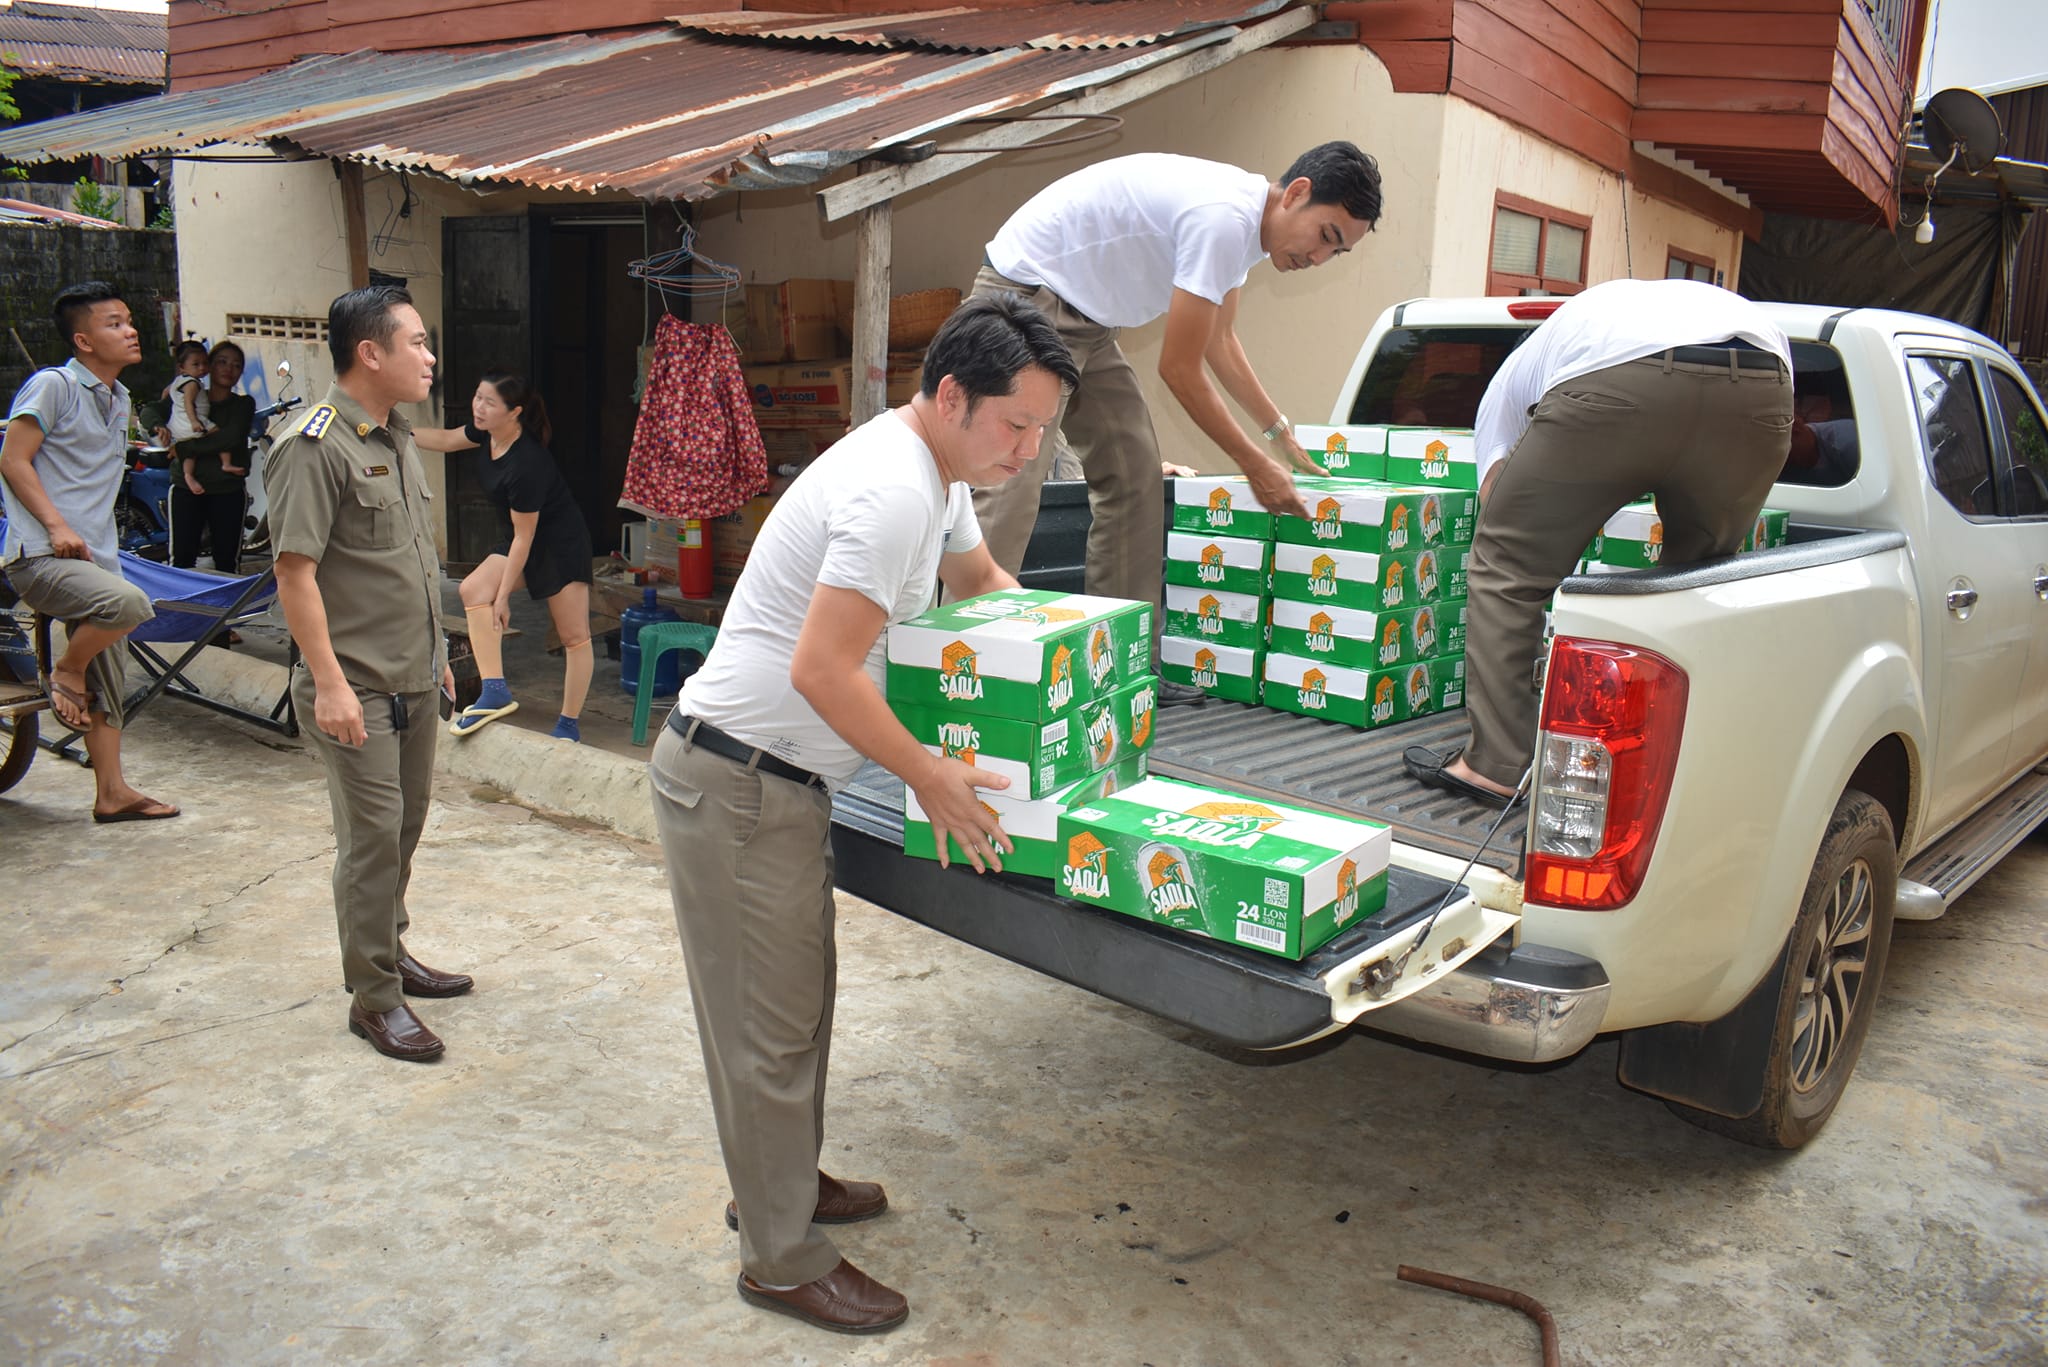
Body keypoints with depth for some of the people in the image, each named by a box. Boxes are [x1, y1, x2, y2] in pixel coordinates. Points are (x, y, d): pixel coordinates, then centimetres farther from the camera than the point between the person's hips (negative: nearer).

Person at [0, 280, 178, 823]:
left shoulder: (119, 400, 17)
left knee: (108, 686, 8)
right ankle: (64, 671, -7)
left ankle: (112, 793, 15)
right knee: (128, 602, -35)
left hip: (94, 558, 8)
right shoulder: (53, 385, -6)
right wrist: (57, 526, -19)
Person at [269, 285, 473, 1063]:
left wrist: (434, 650, 20)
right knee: (372, 836, -3)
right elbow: (295, 571, -19)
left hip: (413, 678, 9)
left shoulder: (397, 438, 12)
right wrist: (329, 681, -22)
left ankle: (389, 953, 33)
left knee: (405, 824, 17)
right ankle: (373, 997, 9)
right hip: (356, 687, -8)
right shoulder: (315, 446, -16)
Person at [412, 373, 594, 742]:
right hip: (527, 539, 9)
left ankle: (569, 726, 7)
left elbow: (524, 536, -24)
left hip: (563, 544, -9)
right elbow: (445, 439, 16)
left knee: (574, 635, -1)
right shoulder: (488, 431, -7)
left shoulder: (526, 465, -31)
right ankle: (495, 692, -12)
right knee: (474, 589, -11)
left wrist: (503, 596, -18)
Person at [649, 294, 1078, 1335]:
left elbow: (980, 577, 28)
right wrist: (928, 775, -19)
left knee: (798, 1000, 21)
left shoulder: (936, 474, 9)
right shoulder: (891, 491, -25)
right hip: (735, 787, -10)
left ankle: (780, 1185, 39)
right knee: (768, 1025, 0)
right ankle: (783, 1260, 15)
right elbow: (822, 671, -29)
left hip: (780, 781, 10)